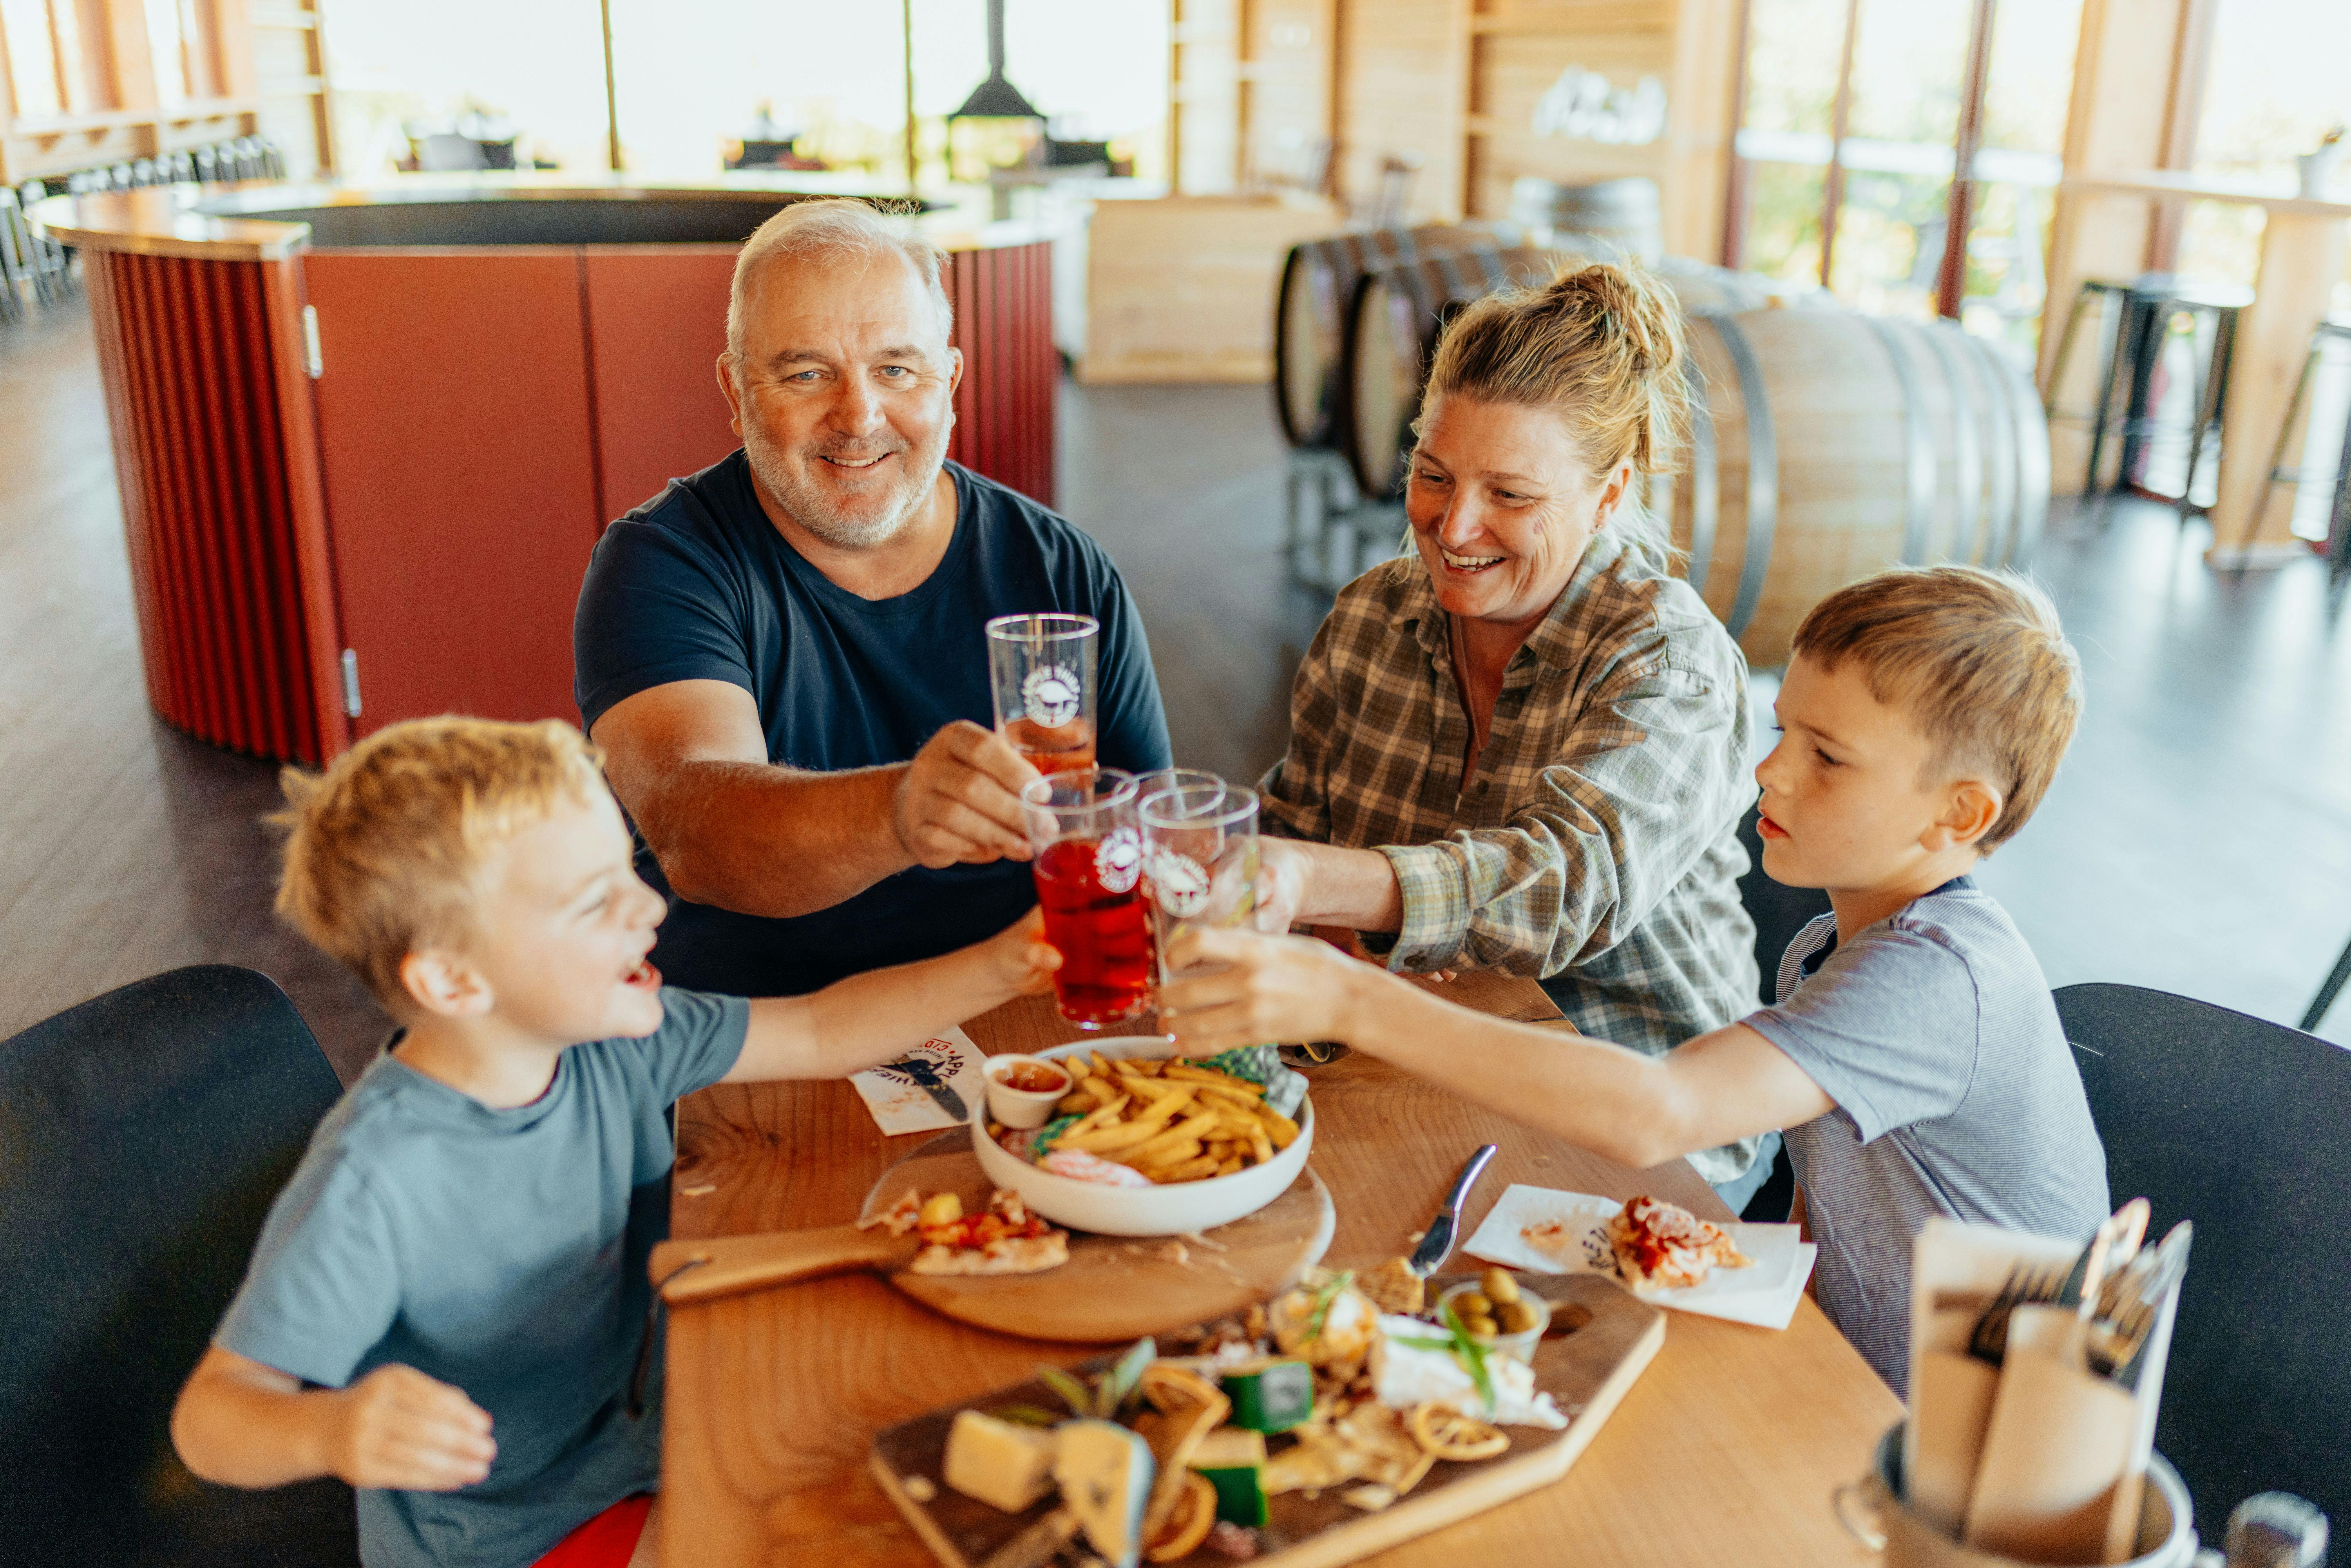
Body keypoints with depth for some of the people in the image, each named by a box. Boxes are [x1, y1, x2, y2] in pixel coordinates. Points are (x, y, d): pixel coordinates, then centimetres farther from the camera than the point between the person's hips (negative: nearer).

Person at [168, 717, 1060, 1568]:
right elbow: (211, 1413, -26)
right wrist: (332, 1433, -47)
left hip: (631, 1452, 7)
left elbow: (818, 1036, -1)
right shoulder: (370, 1186, -29)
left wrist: (999, 967, -10)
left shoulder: (611, 1044, -10)